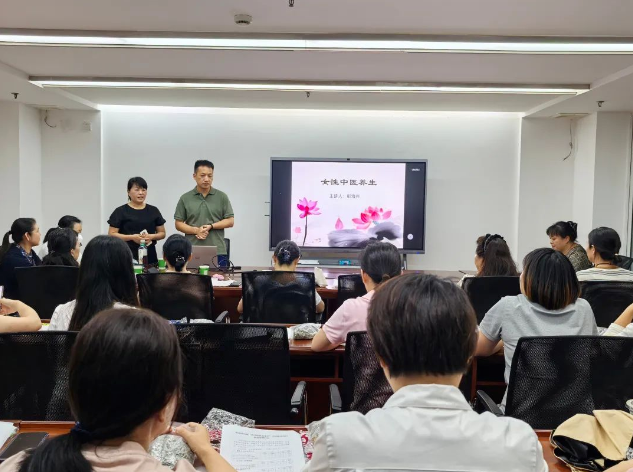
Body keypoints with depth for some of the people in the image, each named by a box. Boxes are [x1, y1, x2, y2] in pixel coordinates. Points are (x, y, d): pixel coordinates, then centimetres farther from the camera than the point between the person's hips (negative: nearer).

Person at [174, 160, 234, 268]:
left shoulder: (222, 197, 6)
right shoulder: (185, 198, 8)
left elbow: (230, 221, 5)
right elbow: (178, 224, 7)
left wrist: (211, 226, -9)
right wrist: (196, 230, -9)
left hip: (218, 252, 0)